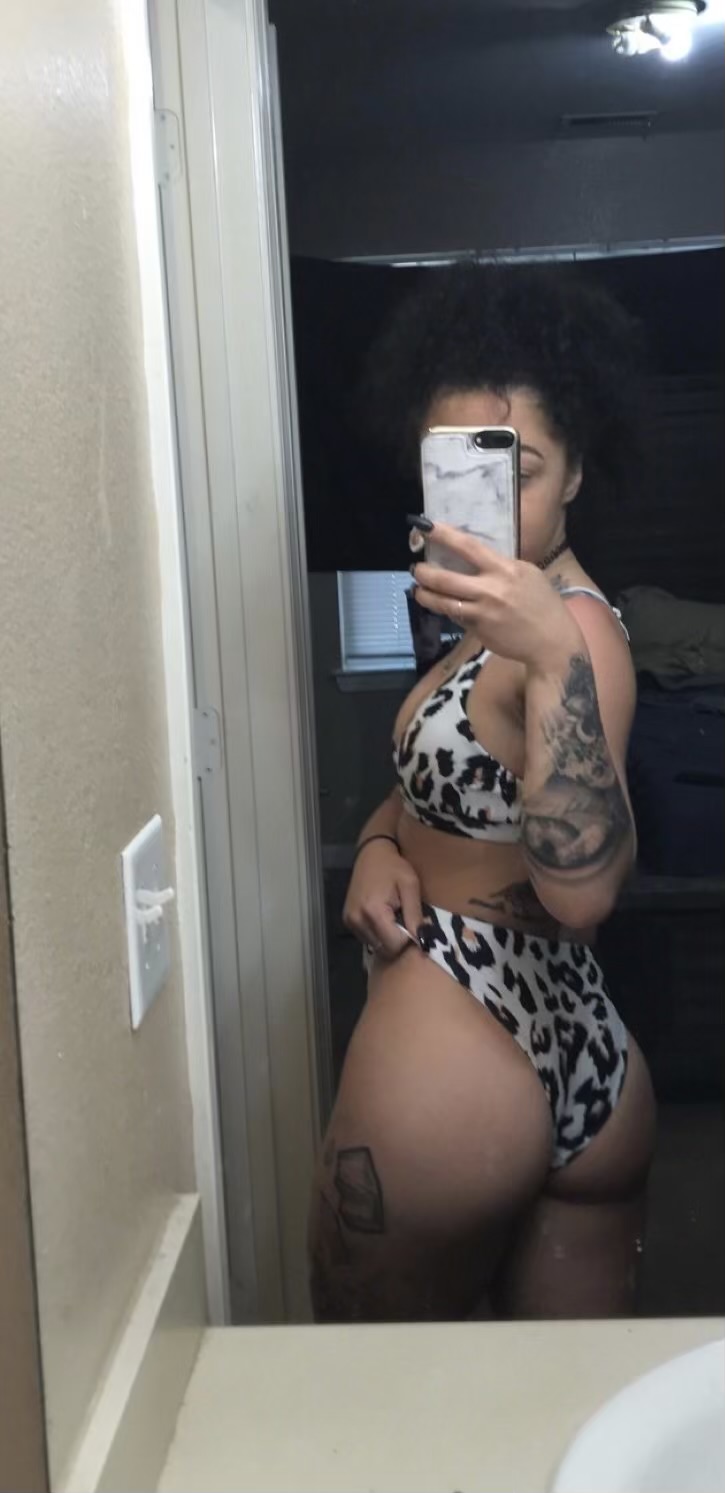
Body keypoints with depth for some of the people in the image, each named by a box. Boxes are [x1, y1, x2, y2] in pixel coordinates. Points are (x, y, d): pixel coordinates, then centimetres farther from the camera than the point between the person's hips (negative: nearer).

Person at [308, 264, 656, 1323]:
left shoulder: (577, 626, -20)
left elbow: (582, 890, -33)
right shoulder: (516, 619, 8)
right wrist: (380, 847, -2)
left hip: (458, 1056, -9)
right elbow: (449, 777, 20)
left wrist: (557, 659, -42)